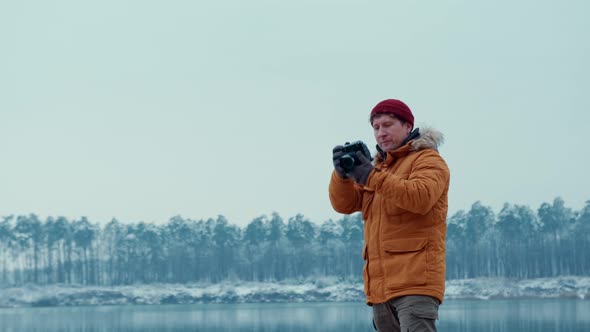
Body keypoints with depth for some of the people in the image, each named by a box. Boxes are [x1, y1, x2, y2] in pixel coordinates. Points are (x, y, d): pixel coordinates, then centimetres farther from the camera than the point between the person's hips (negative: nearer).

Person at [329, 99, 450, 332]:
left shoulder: (428, 160, 0)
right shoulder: (379, 165, 22)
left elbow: (421, 197, -21)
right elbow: (344, 204, 12)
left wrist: (372, 177, -26)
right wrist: (342, 173, -8)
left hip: (414, 280, -8)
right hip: (381, 285, 8)